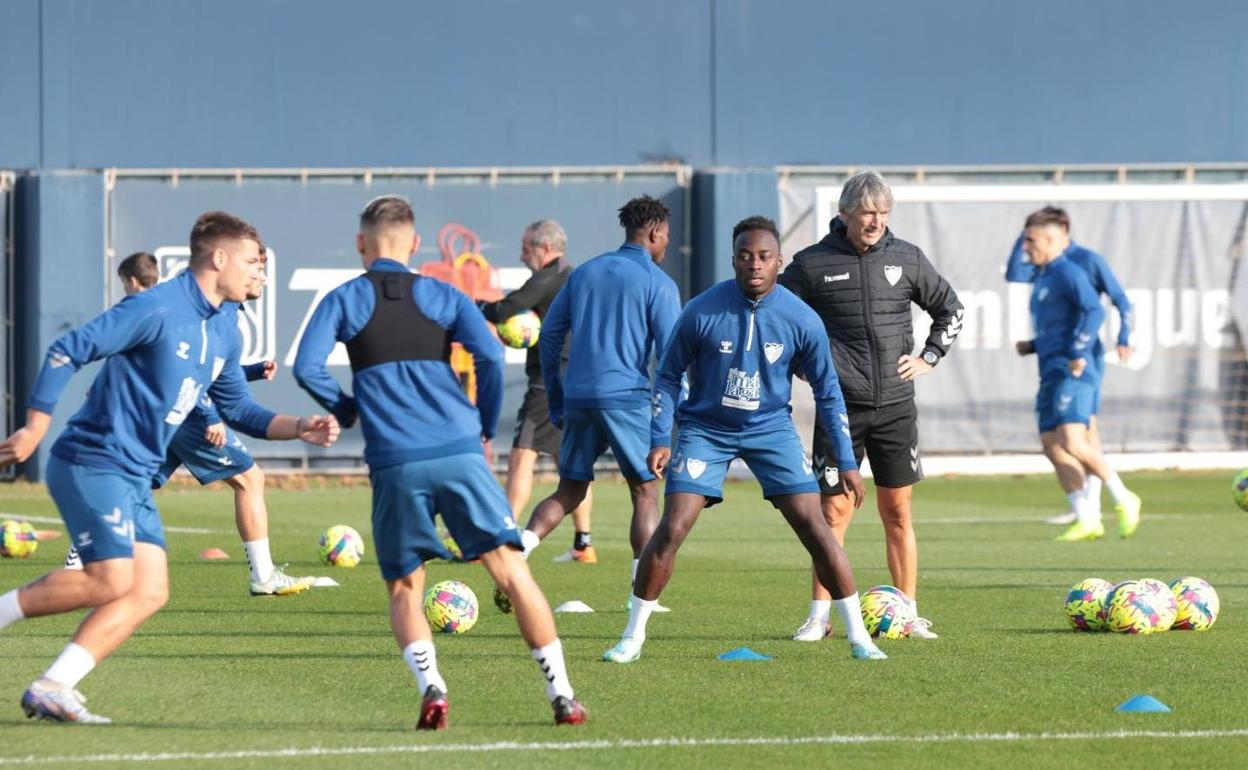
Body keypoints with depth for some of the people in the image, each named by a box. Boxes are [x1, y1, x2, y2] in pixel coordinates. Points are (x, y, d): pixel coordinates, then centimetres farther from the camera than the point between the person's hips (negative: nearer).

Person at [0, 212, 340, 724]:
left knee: (149, 594, -1)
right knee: (110, 581, -19)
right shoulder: (156, 309, -15)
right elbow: (67, 351, -15)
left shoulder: (224, 329, 12)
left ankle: (52, 689, -2)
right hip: (92, 464, -9)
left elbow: (237, 409, 23)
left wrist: (298, 428, 7)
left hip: (134, 479, 9)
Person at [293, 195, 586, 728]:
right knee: (512, 573, 3)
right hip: (459, 454, 0)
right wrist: (486, 429, 10)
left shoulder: (343, 301, 10)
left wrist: (345, 410, 15)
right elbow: (489, 355, -2)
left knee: (403, 589, 13)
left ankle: (431, 686, -11)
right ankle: (561, 695, -1)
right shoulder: (444, 297, 12)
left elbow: (307, 368, -3)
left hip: (393, 464, 0)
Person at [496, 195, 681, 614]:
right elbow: (670, 354, -8)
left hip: (578, 398, 5)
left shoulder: (584, 273, 14)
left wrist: (556, 402, 19)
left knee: (568, 493, 14)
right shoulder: (658, 284, -2)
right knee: (645, 493, 6)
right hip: (628, 398, -5)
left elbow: (550, 335, 14)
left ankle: (515, 553, -10)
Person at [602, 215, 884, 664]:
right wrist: (659, 438, -10)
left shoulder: (802, 320, -11)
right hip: (705, 429, -1)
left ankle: (858, 637, 1)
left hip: (771, 429, 1)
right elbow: (668, 375, -1)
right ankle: (632, 637, 1)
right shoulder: (702, 312, -15)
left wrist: (847, 462, -1)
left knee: (813, 526, -9)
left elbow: (827, 392, 0)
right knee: (672, 529, -13)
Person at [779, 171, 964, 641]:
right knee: (835, 511, -3)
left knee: (898, 513, 6)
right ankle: (818, 618, 3)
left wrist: (929, 358, 8)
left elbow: (949, 309, 18)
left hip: (895, 406, 2)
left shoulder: (906, 259, 5)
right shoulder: (813, 264, -3)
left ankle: (909, 616, 12)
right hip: (839, 406, -2)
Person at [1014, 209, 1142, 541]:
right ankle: (1087, 520, -1)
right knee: (1051, 445, -1)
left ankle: (1123, 500, -6)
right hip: (1051, 374, 10)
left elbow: (1094, 311, -21)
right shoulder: (1041, 278, 22)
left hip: (1072, 374, -10)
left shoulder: (1068, 273, -8)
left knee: (1071, 442, -20)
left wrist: (1078, 352, -28)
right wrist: (1032, 347, 17)